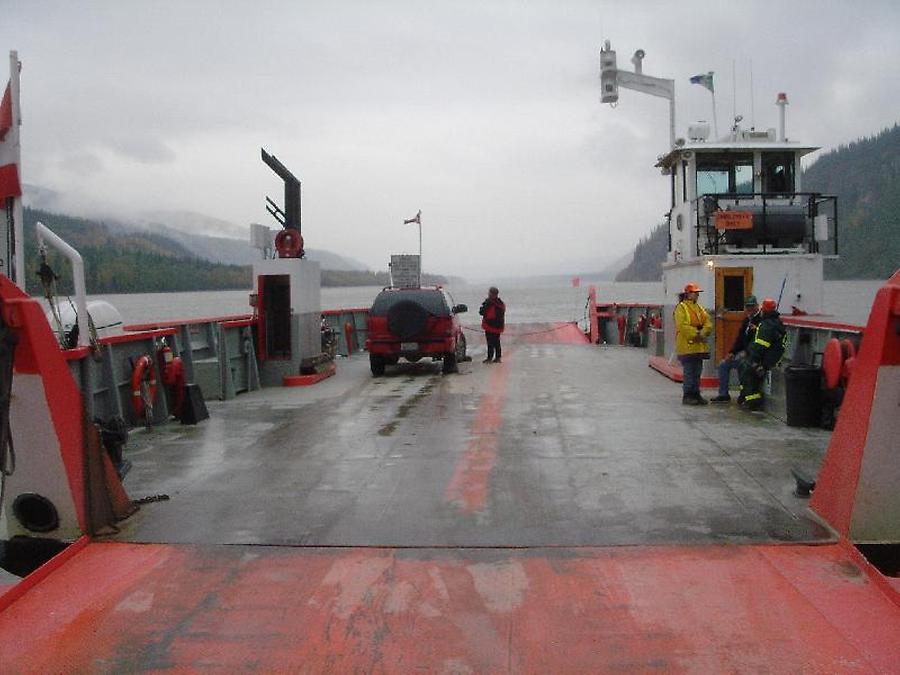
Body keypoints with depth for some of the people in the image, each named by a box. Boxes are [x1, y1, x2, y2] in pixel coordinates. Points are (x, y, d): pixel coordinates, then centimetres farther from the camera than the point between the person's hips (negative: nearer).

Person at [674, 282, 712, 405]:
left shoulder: (698, 308, 17)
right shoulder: (681, 307, -7)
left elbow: (708, 322, 10)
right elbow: (682, 326, -17)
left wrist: (703, 333, -9)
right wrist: (696, 333, -18)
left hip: (699, 346, 8)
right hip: (687, 345, -8)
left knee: (697, 372, 11)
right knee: (689, 372, -5)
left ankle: (696, 394, 18)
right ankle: (687, 396, 1)